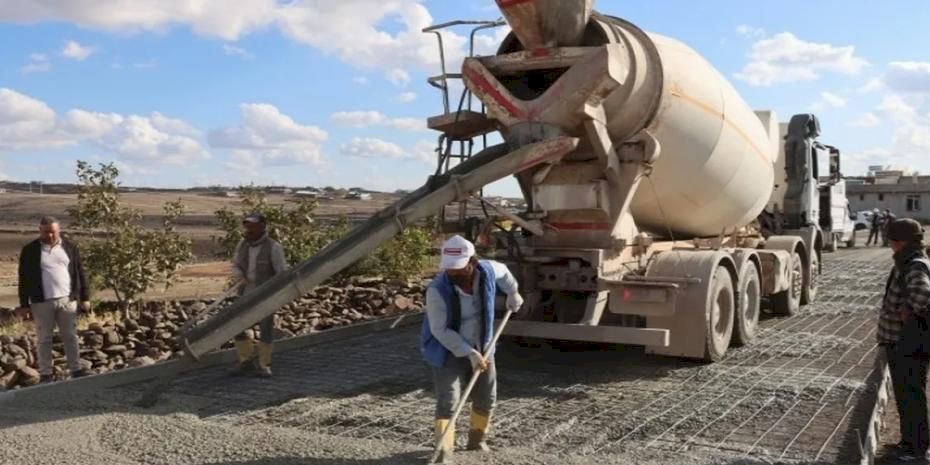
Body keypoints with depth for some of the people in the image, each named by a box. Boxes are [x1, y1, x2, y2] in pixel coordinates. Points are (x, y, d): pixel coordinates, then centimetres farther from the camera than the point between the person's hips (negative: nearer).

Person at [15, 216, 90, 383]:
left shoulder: (70, 247, 4)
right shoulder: (30, 250, -2)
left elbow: (80, 273, 7)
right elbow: (24, 278, 0)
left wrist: (85, 297, 4)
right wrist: (24, 304, -3)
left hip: (67, 300, 2)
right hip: (42, 302, -1)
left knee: (71, 337, 8)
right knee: (44, 339, 6)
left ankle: (76, 369, 16)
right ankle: (45, 373, 15)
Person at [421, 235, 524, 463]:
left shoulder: (487, 270, -16)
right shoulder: (437, 290, -29)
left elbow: (502, 271, 10)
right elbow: (440, 330, -26)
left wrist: (513, 293, 23)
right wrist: (468, 353, -29)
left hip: (481, 347, 5)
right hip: (448, 351, -5)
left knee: (486, 398, 15)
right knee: (448, 401, -14)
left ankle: (477, 438, 39)